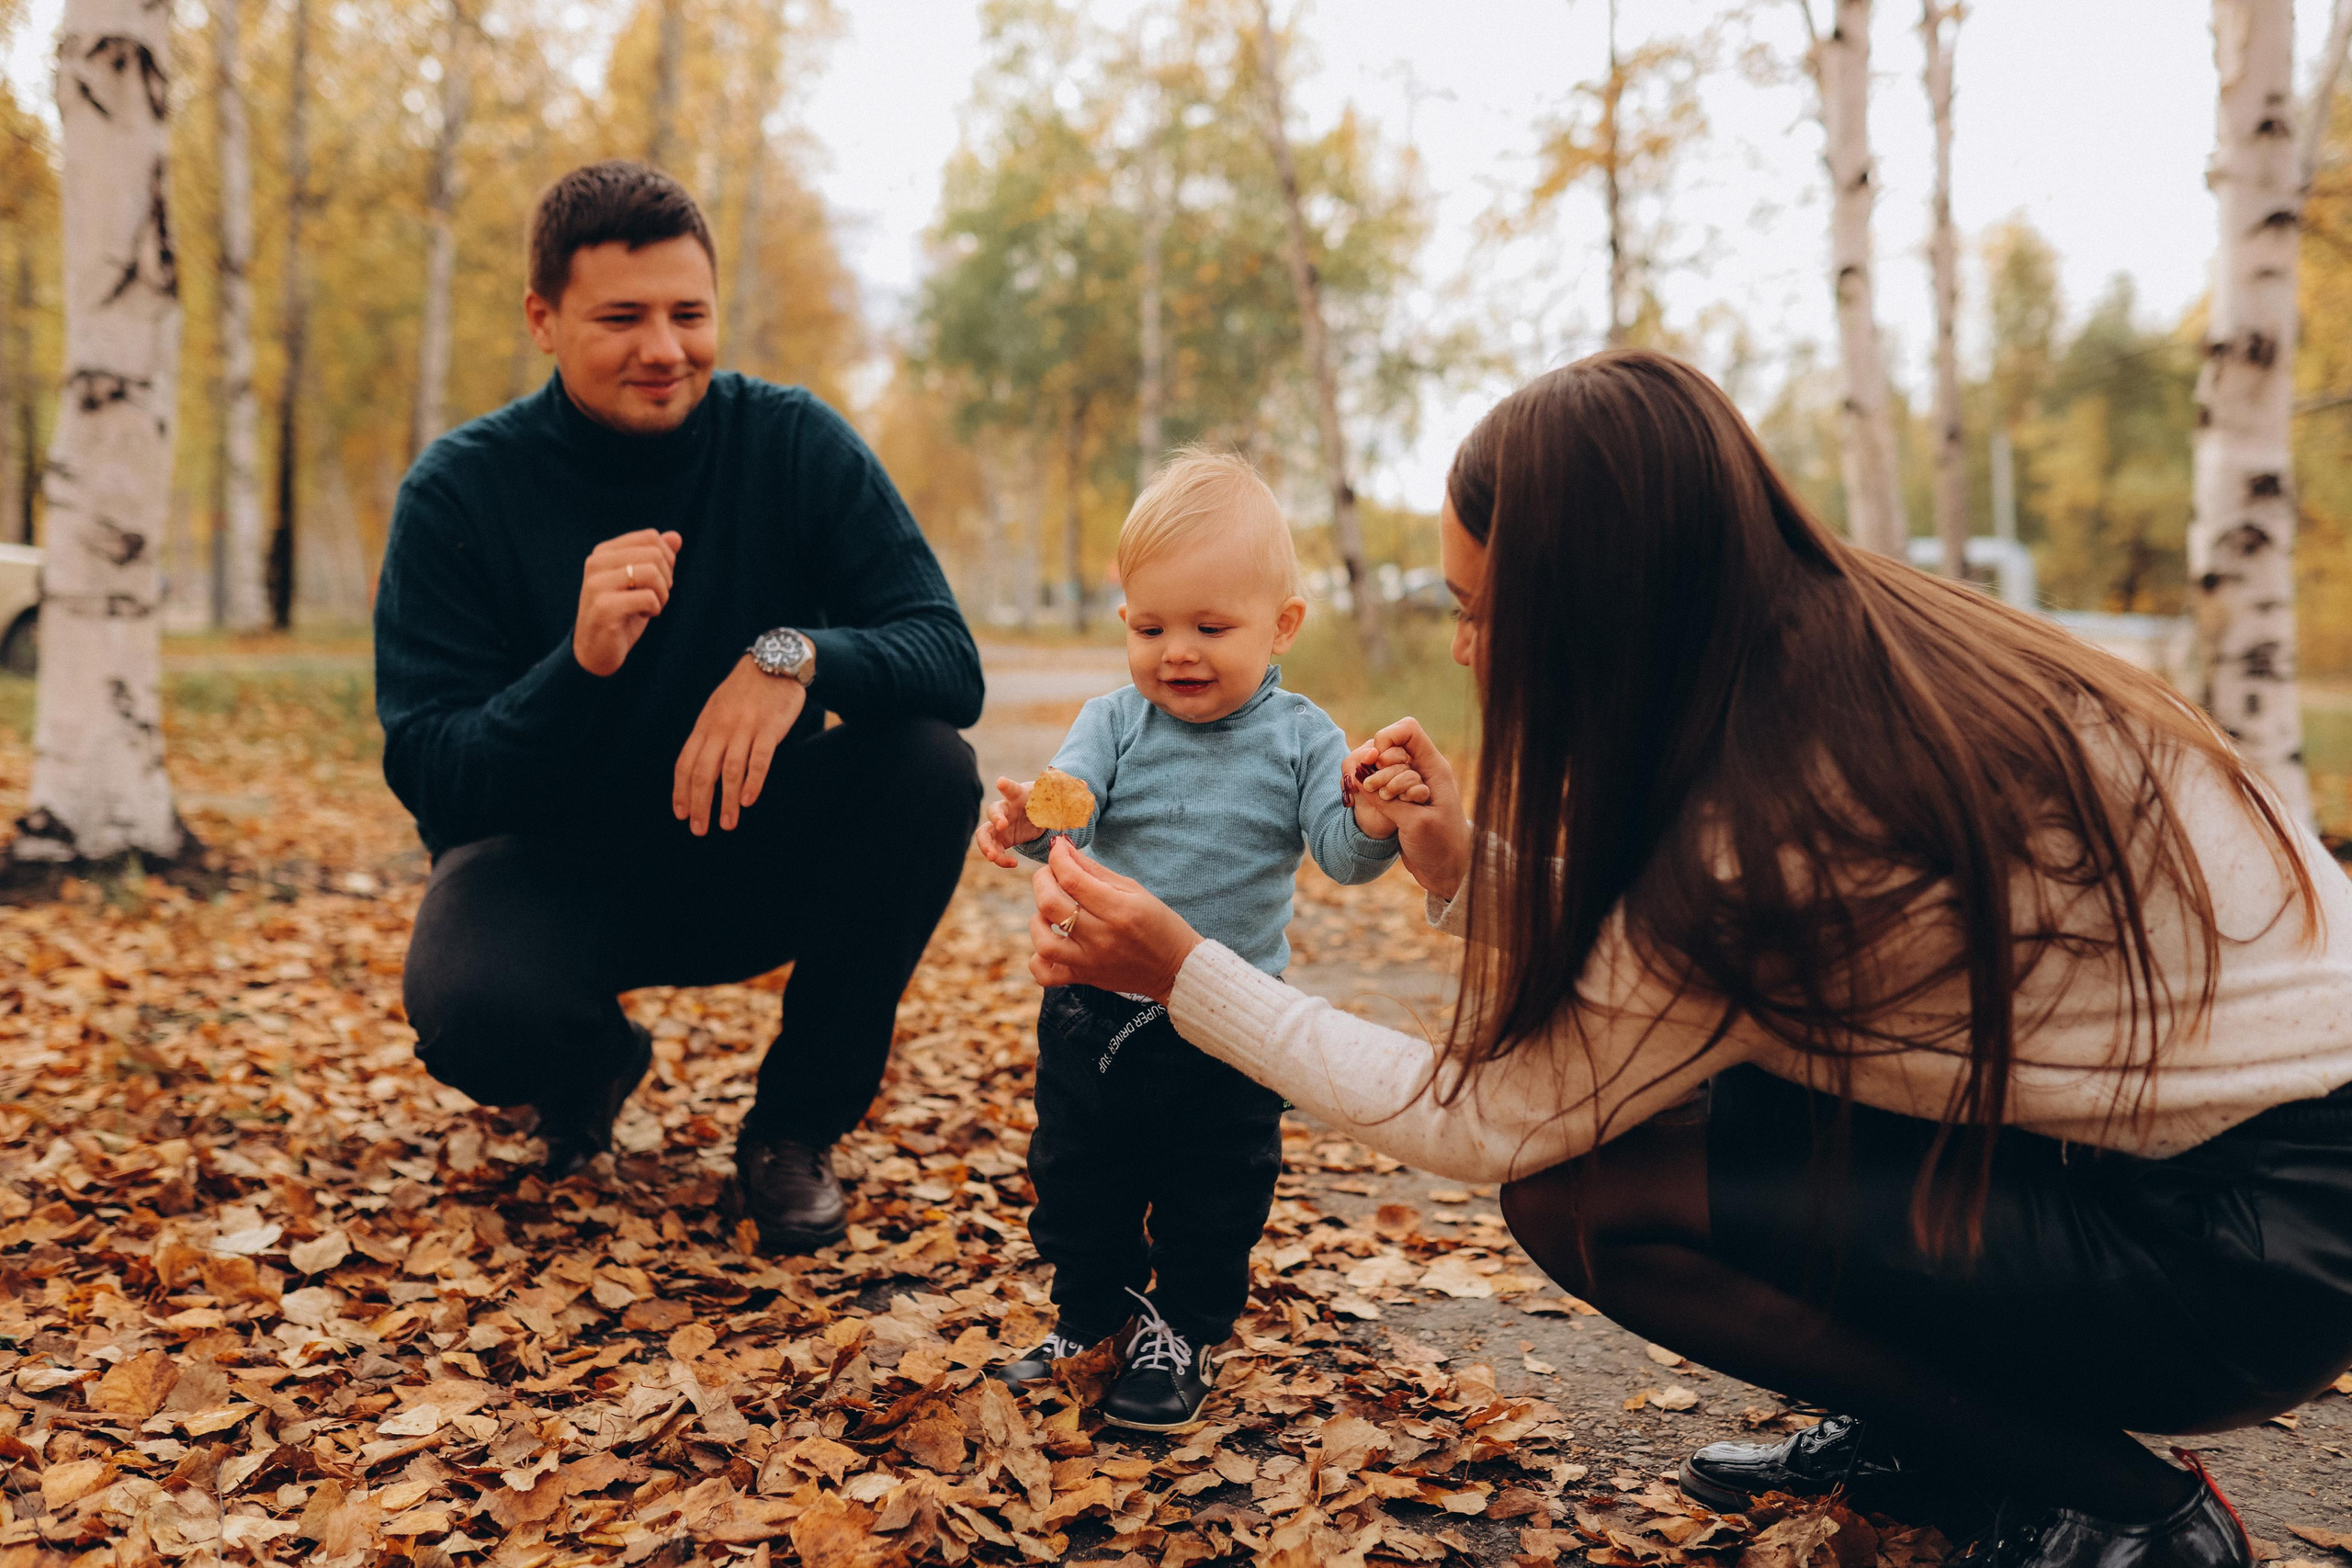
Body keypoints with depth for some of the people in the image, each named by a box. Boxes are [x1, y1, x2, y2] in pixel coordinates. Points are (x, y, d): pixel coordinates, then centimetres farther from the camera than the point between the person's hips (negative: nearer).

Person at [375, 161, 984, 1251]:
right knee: (468, 1008, -34)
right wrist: (578, 665, -36)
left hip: (757, 859, 2)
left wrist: (797, 657, -38)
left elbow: (949, 660, -17)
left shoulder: (794, 444, -10)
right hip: (552, 863, -1)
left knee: (930, 765, -26)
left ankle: (797, 1123, -5)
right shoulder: (458, 493, -12)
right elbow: (428, 780, -17)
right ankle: (593, 1065, 9)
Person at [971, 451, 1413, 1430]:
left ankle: (1180, 1333, 31)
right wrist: (1027, 821, -44)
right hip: (1096, 1007, 2)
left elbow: (1338, 851, -16)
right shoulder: (1115, 723, -5)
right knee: (1077, 1175, 16)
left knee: (1214, 1193, 11)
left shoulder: (1299, 739, -7)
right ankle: (1091, 1310, 37)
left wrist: (1372, 823, -39)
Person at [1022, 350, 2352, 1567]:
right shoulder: (1842, 649, -3)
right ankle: (1917, 1442, 19)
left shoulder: (1776, 824, -28)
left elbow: (1491, 1124, -17)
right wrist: (1468, 866, 2)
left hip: (2245, 1243, -8)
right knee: (1643, 1082, 5)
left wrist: (1183, 969, -12)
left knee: (1590, 1194, -15)